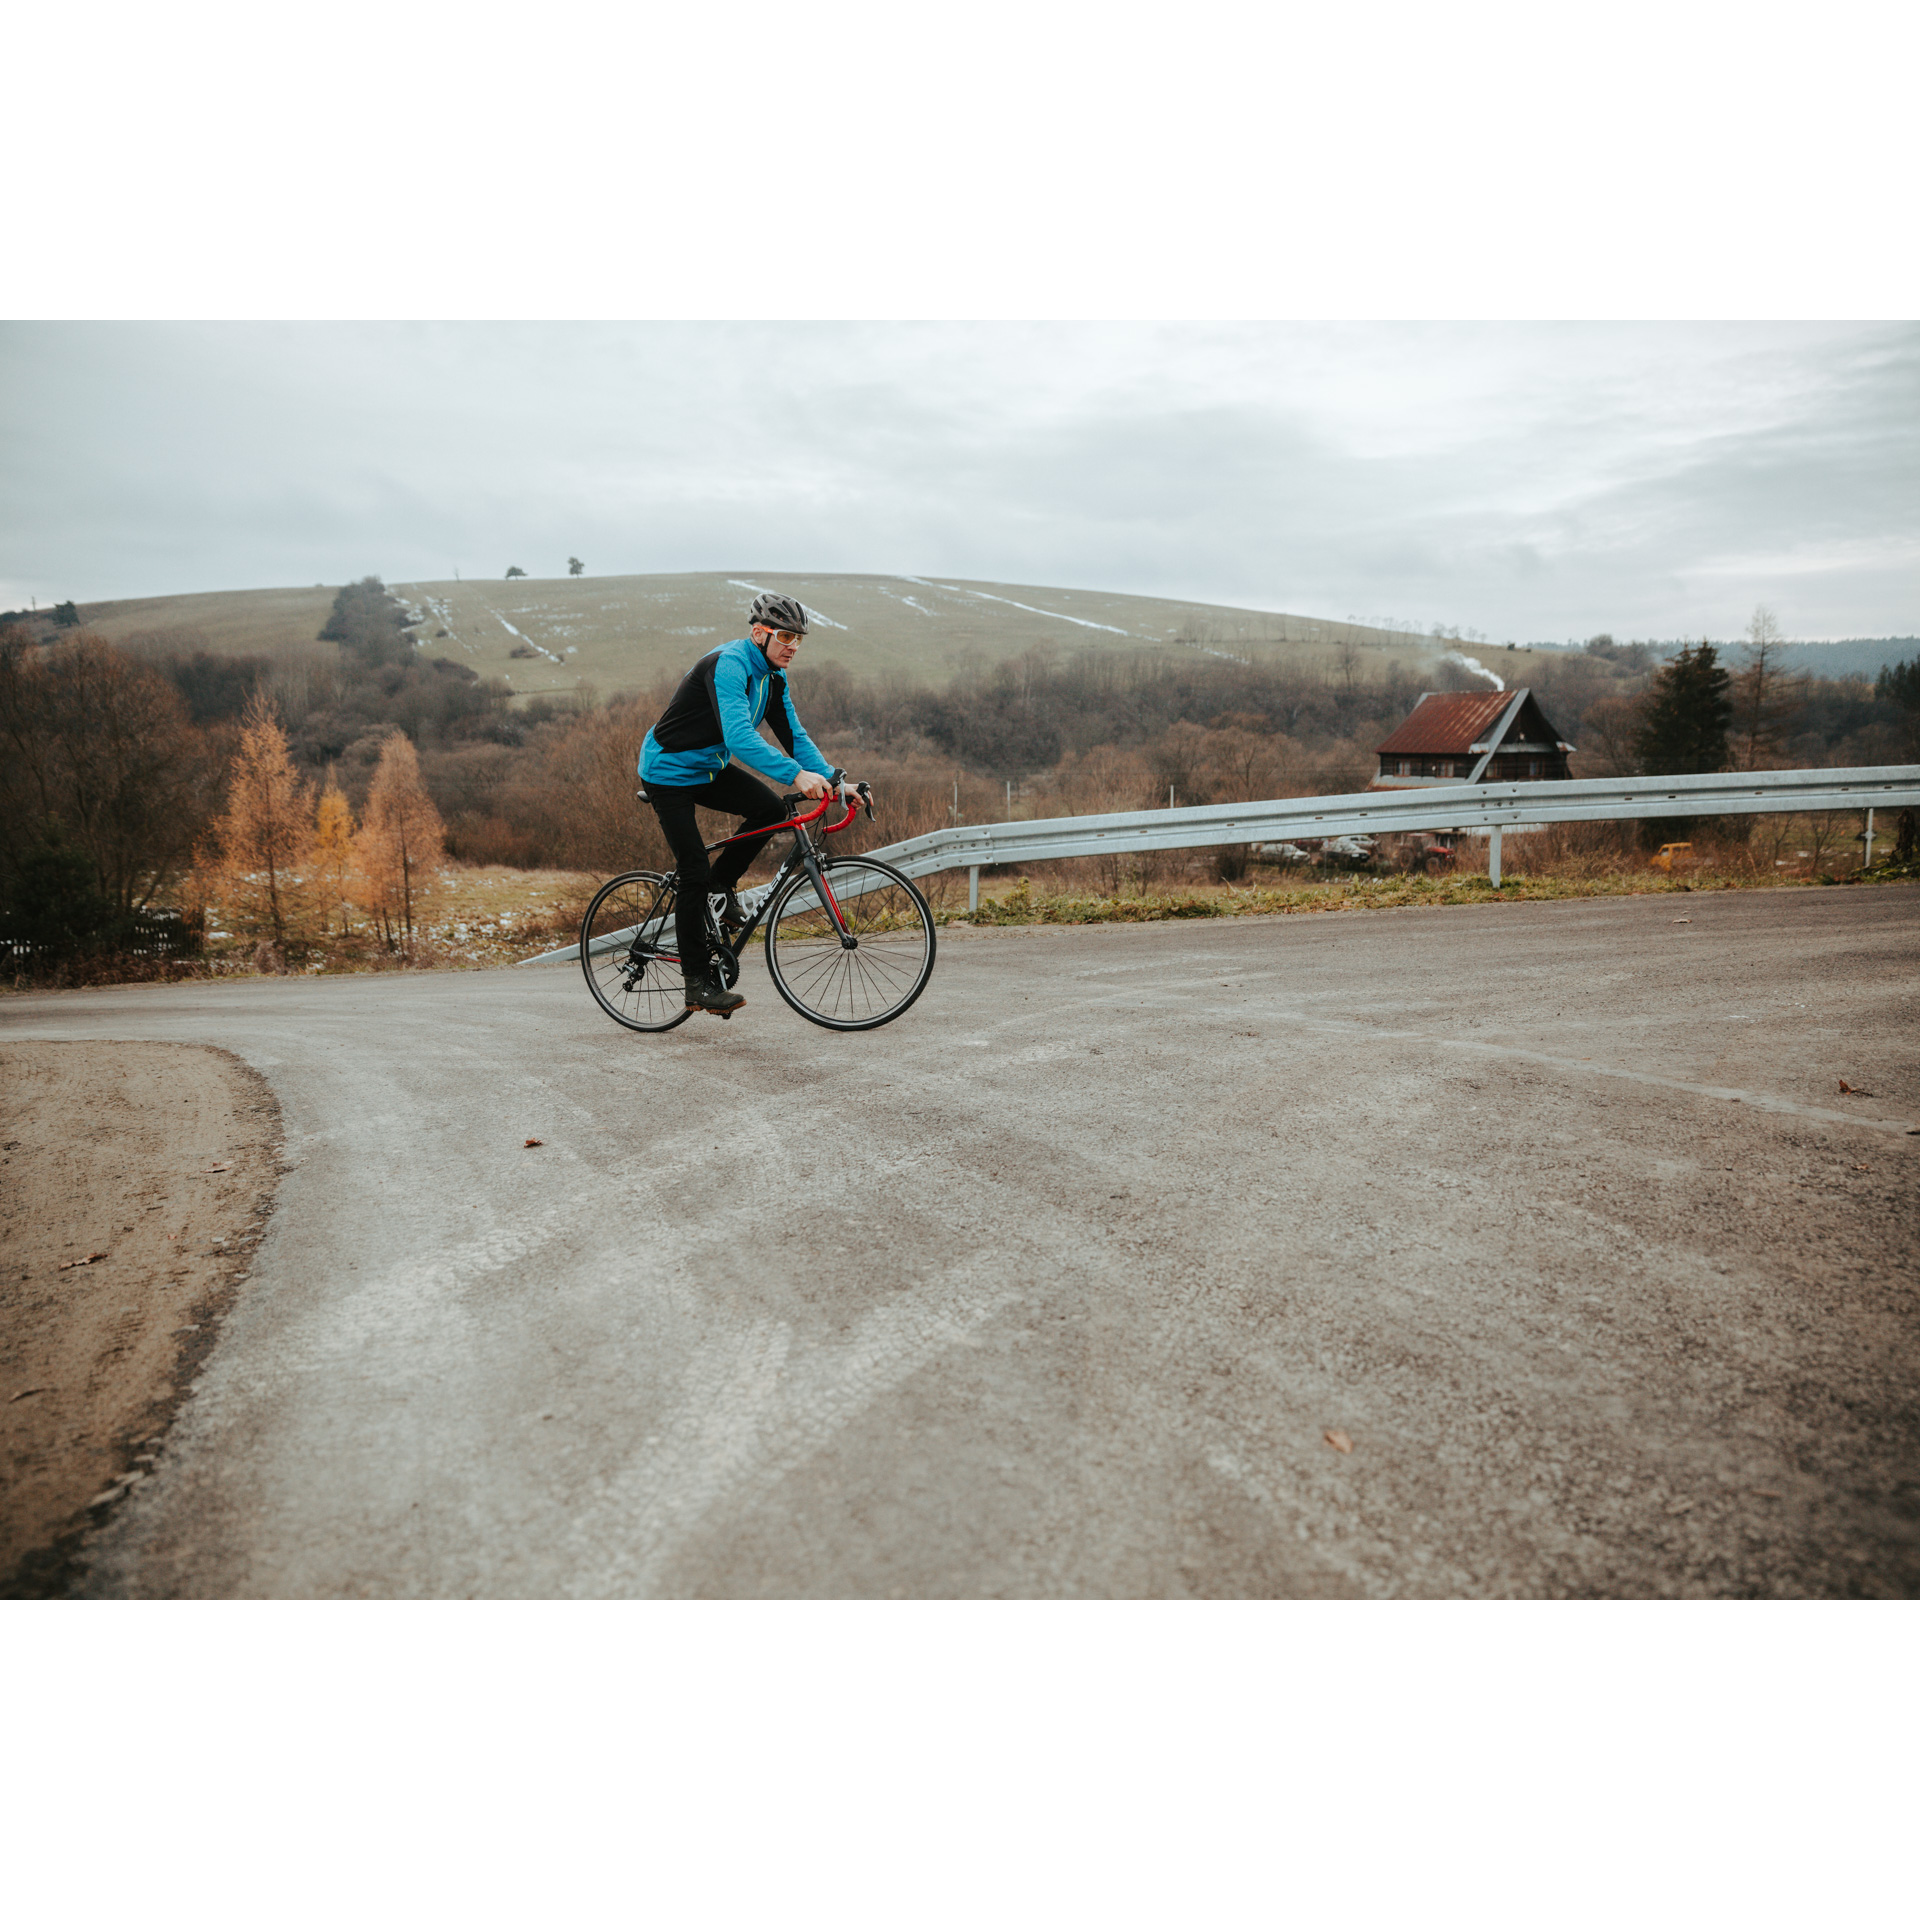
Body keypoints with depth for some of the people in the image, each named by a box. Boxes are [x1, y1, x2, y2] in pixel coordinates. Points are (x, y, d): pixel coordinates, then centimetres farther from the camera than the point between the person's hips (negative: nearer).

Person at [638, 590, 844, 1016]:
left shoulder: (773, 677, 0)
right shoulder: (728, 665, -27)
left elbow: (794, 736, -2)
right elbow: (739, 737, -41)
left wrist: (832, 779, -17)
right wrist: (796, 775, -49)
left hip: (710, 767, 8)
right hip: (668, 771, -8)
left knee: (770, 809, -17)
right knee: (694, 874, -11)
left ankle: (720, 886, 6)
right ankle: (698, 983, -2)